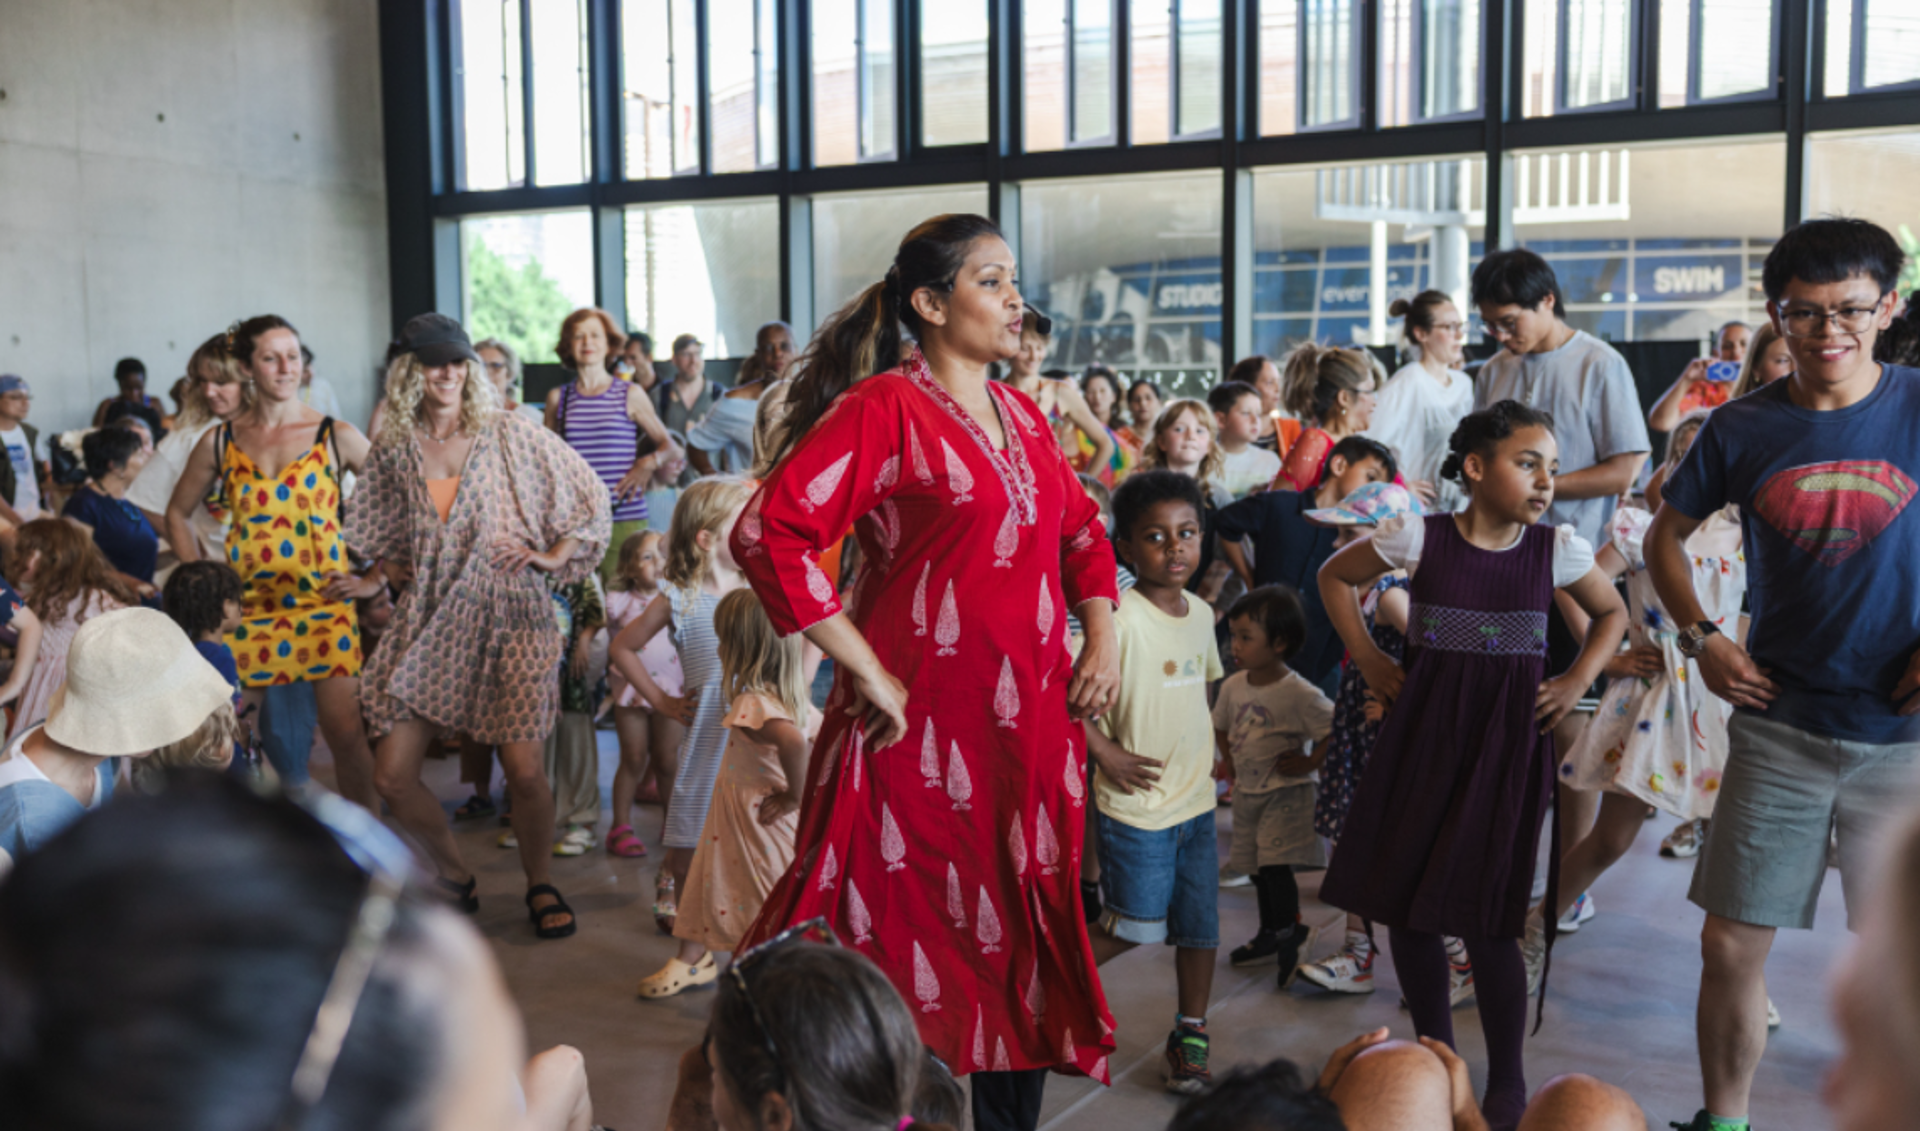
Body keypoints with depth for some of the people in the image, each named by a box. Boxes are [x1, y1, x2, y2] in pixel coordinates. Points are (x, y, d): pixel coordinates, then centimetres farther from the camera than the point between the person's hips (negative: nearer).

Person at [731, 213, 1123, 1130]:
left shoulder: (1021, 415, 13)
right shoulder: (883, 408, -10)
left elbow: (1080, 530, 25)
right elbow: (768, 533, -19)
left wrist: (1102, 640, 9)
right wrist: (867, 673, -18)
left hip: (1031, 726, 7)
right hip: (924, 727, -7)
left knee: (1018, 946, 15)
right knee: (910, 948, 4)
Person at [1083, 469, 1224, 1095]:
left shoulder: (1202, 613, 5)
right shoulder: (1120, 619, -19)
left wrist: (1211, 752, 11)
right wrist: (1106, 753, -19)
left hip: (1197, 801, 7)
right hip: (1137, 805, -7)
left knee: (1200, 926, 13)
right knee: (1135, 928, 3)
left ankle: (1190, 1034, 30)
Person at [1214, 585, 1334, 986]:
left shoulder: (1300, 694, -19)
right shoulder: (1233, 686, 0)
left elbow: (1336, 731, -19)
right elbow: (1221, 725, 18)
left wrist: (1310, 762, -18)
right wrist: (1229, 761, 9)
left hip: (1286, 792, -7)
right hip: (1247, 790, 7)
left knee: (1275, 863, -15)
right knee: (1258, 868, 15)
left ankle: (1289, 930, 0)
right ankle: (1271, 934, 30)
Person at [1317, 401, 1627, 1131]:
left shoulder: (1558, 549, -2)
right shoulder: (1418, 537, -5)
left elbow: (1613, 614, 17)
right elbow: (1335, 576, 10)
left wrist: (1578, 681, 3)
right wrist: (1367, 659, 3)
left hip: (1508, 738, -1)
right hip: (1424, 732, 1)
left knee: (1484, 915, -4)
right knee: (1402, 901, 6)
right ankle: (1434, 1052, 27)